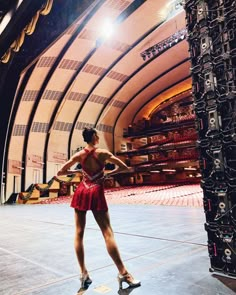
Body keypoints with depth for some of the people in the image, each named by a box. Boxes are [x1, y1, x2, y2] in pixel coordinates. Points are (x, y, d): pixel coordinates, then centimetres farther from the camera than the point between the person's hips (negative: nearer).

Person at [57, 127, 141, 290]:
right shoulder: (103, 153, -6)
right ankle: (123, 273, 4)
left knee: (79, 233, 10)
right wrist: (109, 174, 7)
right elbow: (125, 168, -4)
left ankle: (84, 273, 14)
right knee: (108, 233, -1)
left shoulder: (79, 155, 1)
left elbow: (60, 172, 4)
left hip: (82, 191, 3)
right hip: (96, 193, -3)